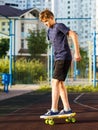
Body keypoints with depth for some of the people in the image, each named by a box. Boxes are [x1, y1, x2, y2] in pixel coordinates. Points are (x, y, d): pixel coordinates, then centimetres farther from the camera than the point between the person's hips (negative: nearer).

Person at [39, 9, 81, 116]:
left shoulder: (59, 26, -7)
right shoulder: (49, 31, 18)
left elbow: (73, 35, -13)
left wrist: (77, 52, -16)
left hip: (64, 58, -9)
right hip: (57, 59, 9)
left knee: (55, 82, -14)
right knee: (60, 83, 8)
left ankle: (54, 110, -15)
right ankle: (67, 109, 13)